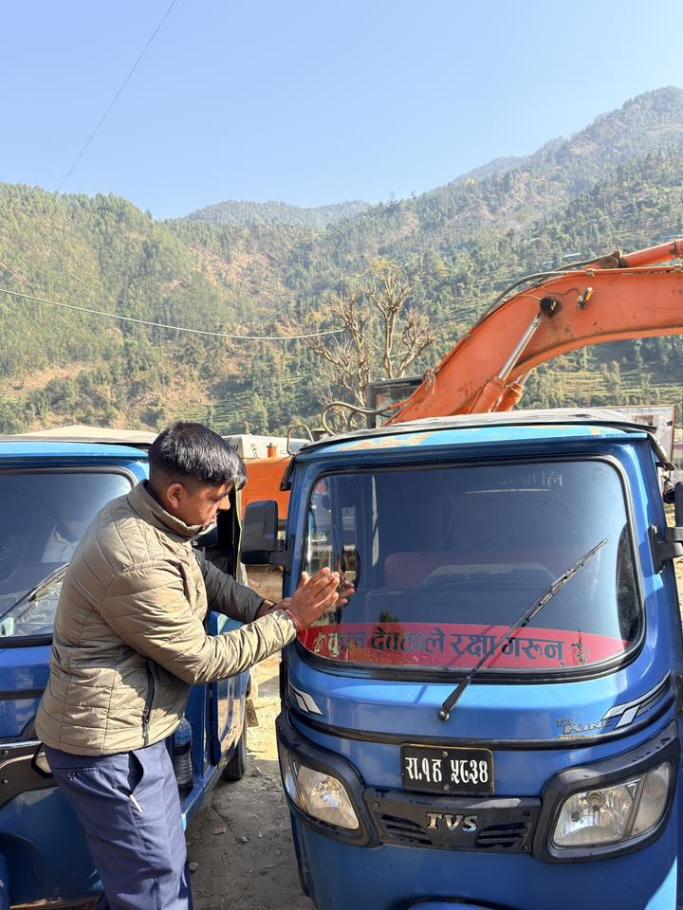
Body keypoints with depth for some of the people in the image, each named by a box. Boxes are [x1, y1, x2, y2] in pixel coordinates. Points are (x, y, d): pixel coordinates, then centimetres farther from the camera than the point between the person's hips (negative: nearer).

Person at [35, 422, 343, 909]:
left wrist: (260, 607, 0)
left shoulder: (134, 511, -2)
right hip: (108, 746, -9)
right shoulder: (140, 563, -32)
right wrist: (289, 620, -15)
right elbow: (203, 661, -21)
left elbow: (201, 571, 14)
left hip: (122, 730, 10)